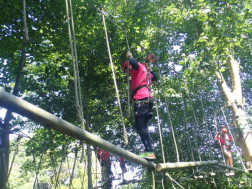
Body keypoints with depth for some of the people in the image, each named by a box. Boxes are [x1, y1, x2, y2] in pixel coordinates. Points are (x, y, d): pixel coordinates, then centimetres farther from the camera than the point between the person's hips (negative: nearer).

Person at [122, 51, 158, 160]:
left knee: (140, 126, -13)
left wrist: (129, 56, 0)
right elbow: (155, 77, 47)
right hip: (147, 99, 10)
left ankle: (149, 151, -18)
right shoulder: (144, 71, 30)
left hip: (141, 99, -10)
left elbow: (134, 63, -20)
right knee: (143, 127, 8)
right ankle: (148, 151, 4)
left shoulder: (138, 67, 6)